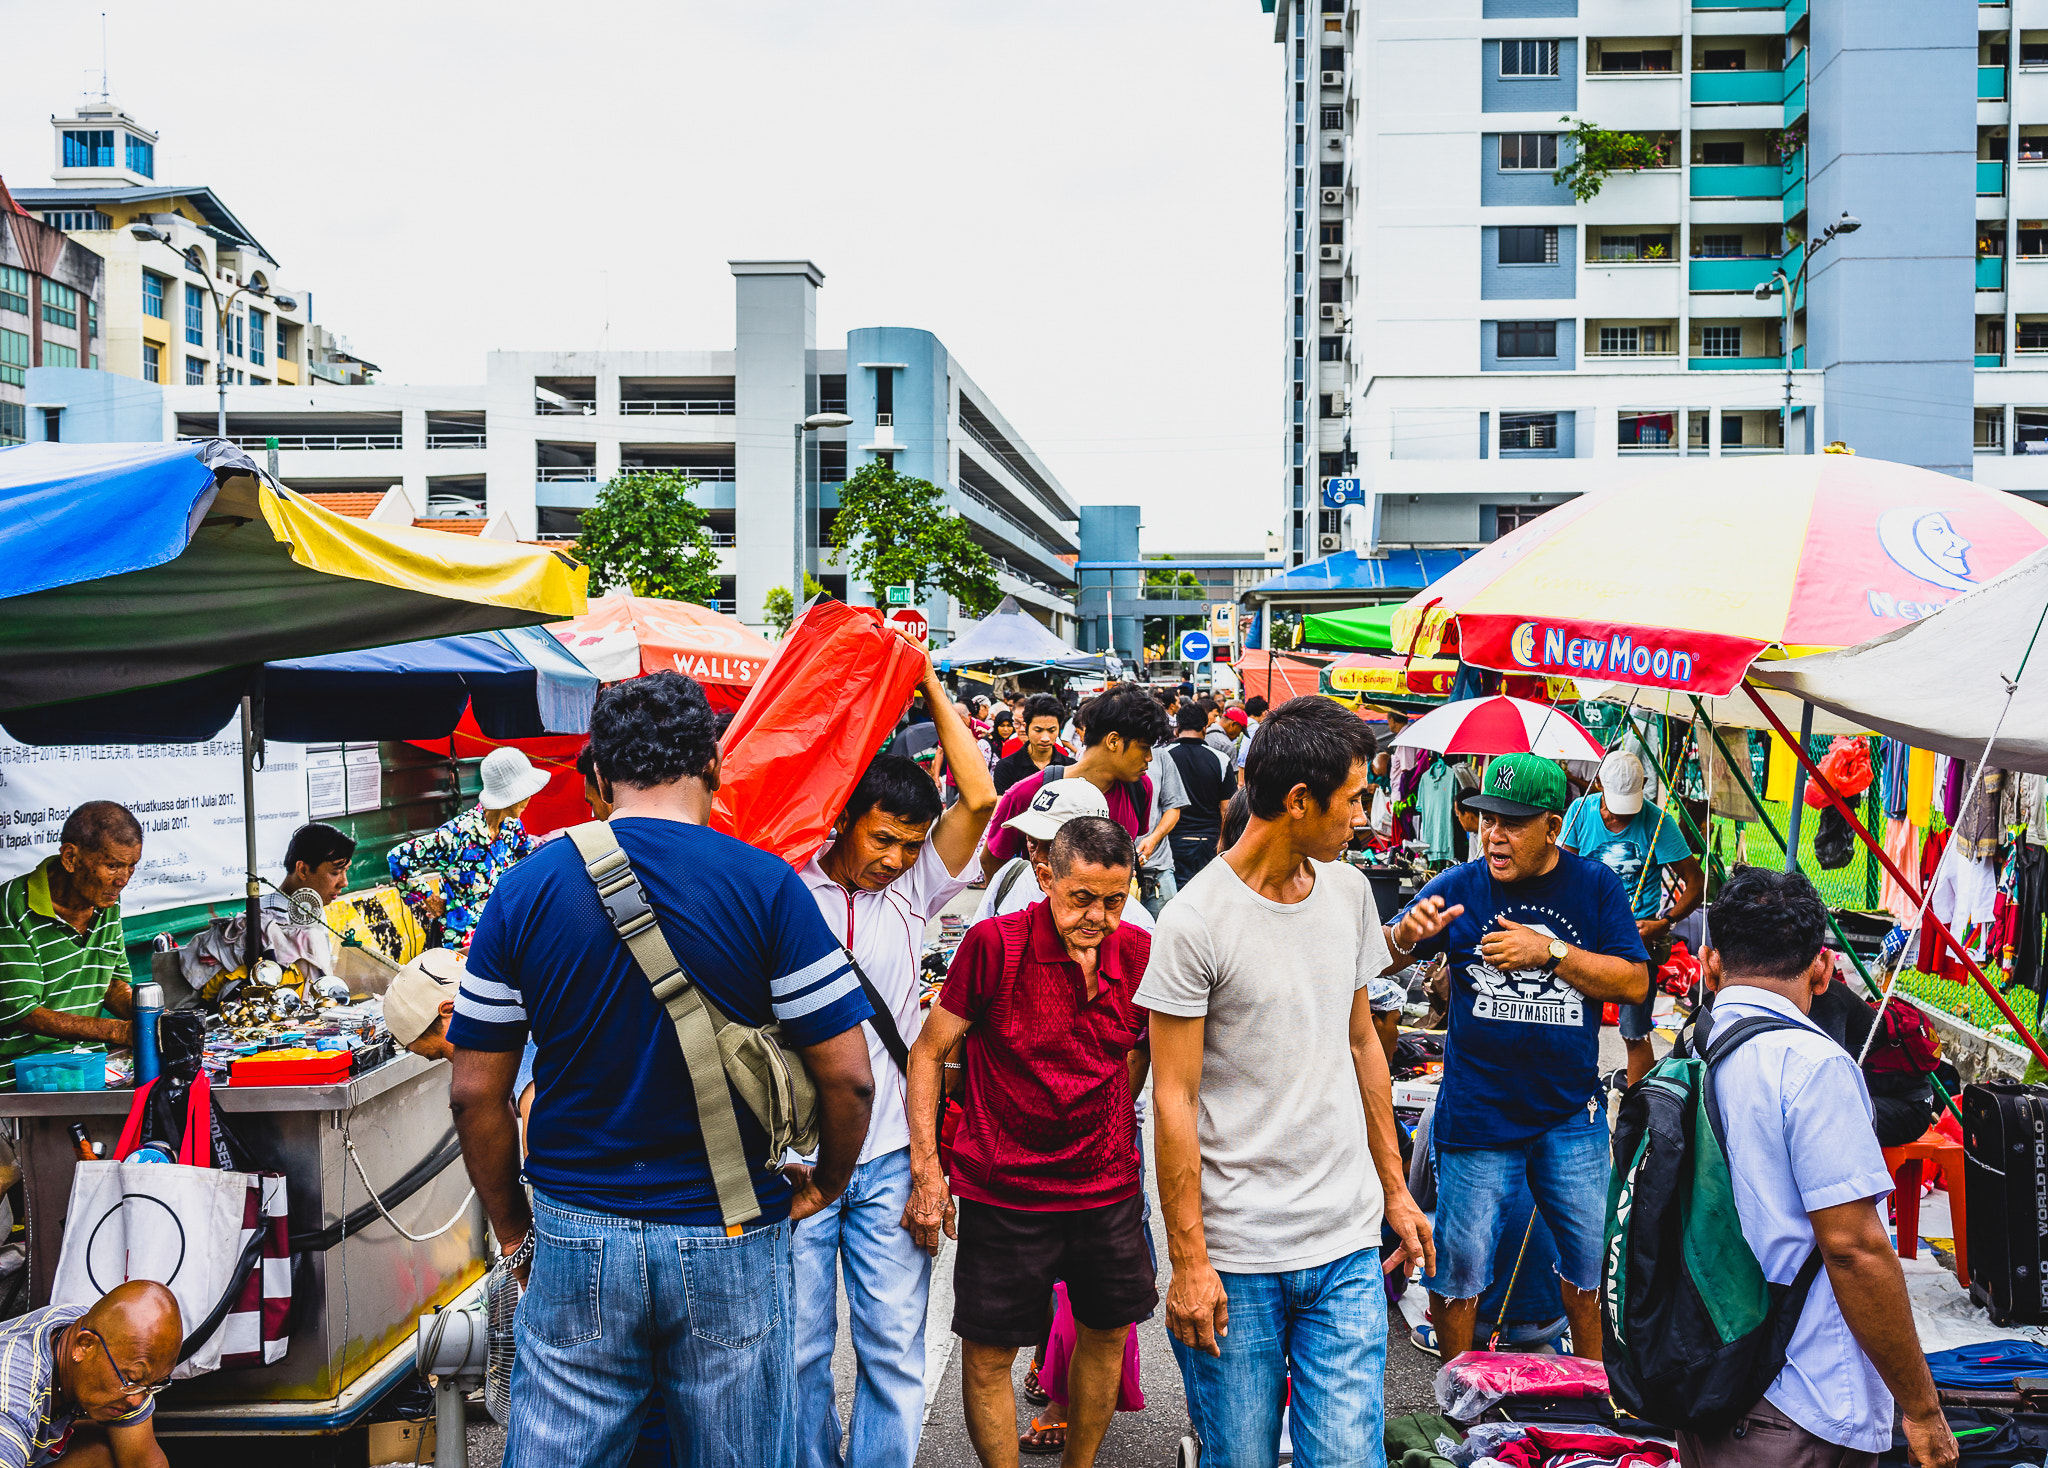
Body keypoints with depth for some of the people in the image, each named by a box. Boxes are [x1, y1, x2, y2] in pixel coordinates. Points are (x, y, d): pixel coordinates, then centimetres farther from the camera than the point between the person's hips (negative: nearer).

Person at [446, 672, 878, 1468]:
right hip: (728, 1243, -1)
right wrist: (825, 1184, 11)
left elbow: (475, 1094, 1)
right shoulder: (766, 886, -7)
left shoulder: (528, 888, -1)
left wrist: (513, 1228, 14)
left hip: (575, 1234, 1)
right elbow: (848, 1078, -8)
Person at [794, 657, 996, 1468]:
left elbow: (977, 798, -6)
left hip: (888, 1158, 2)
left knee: (892, 1347, 3)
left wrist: (931, 684, -5)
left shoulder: (914, 890, 5)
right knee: (800, 1348, 7)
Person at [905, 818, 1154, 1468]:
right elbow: (929, 1051, -6)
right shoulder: (995, 944, -14)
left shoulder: (1139, 953, -3)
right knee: (988, 1353, 3)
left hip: (1109, 1186, 4)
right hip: (1003, 1189, -4)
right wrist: (925, 1169, -10)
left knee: (1107, 1333, 17)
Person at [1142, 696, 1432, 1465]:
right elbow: (1174, 1098, -11)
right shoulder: (1195, 922, -12)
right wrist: (1188, 1260, -11)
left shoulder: (1349, 891, 7)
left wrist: (1395, 1190, 17)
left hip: (1347, 1246, 5)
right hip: (1235, 1256, -4)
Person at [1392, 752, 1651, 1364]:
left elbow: (1635, 982, -5)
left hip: (1570, 1108, 1)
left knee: (1589, 1256, 15)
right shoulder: (1460, 886, -3)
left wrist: (1550, 952, -17)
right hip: (1476, 1112, -1)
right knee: (1458, 1267, 3)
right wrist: (1408, 933, -27)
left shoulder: (1595, 886, -1)